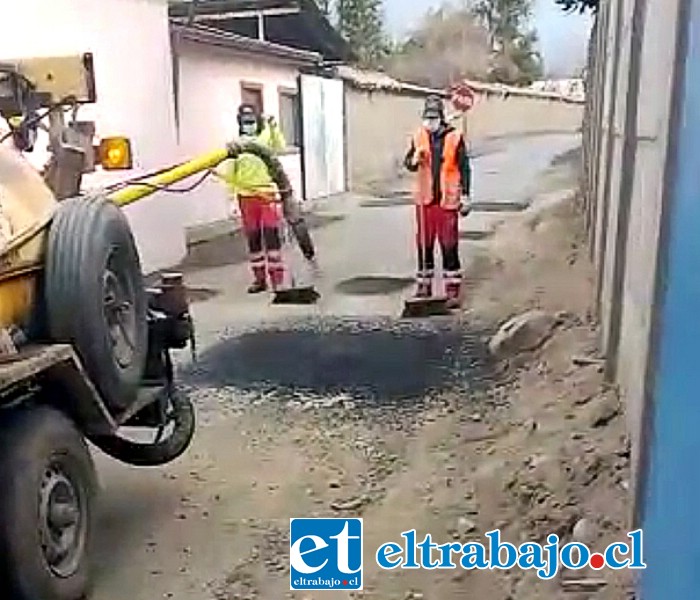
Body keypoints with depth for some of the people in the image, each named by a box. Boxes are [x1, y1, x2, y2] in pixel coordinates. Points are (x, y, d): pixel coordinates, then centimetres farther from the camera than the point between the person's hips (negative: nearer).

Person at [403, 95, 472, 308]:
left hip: (447, 200, -3)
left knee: (449, 244, -1)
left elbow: (464, 168, -1)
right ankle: (423, 285, 22)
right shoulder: (419, 137, 4)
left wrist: (465, 196, -3)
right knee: (424, 244, 10)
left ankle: (453, 289, 7)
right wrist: (414, 159, -14)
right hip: (425, 199, 3)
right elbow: (408, 164, 10)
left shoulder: (455, 138, -5)